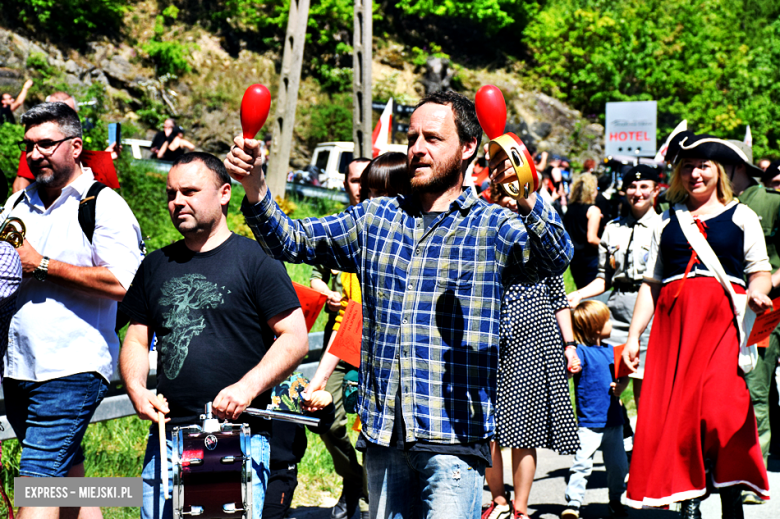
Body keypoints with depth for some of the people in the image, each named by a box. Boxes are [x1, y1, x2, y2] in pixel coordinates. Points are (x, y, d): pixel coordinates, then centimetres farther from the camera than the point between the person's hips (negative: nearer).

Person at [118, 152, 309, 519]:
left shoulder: (255, 261, 0)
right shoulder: (156, 266, 15)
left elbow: (295, 339, -4)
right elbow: (137, 340, 20)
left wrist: (248, 387, -17)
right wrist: (135, 387, 0)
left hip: (240, 438, -4)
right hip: (166, 435, 4)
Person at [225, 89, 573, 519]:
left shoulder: (493, 228, 1)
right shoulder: (374, 219, 15)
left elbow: (555, 258, -16)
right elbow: (292, 241, 14)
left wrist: (525, 200, -37)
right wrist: (255, 186, -4)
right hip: (382, 434, 5)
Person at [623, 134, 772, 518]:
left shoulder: (740, 216, 12)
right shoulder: (668, 220, 18)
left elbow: (761, 271, 8)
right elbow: (650, 283, 17)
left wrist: (756, 292, -15)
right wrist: (634, 335, 9)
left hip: (722, 319, -3)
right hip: (674, 321, 3)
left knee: (722, 411, -16)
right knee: (676, 412, -5)